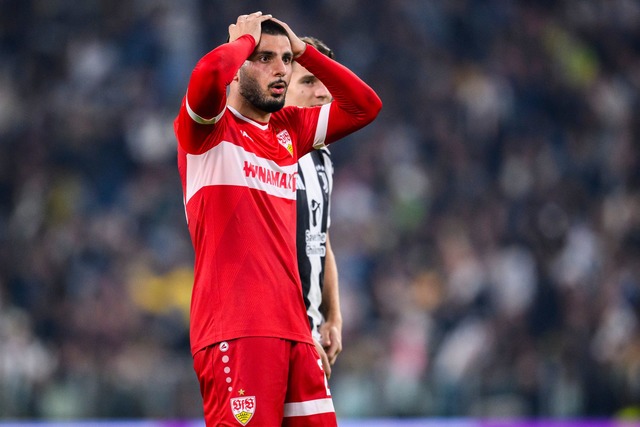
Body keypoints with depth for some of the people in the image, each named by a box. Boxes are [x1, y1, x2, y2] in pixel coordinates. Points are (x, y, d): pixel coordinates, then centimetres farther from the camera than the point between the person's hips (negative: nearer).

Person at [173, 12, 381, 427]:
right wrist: (245, 39, -3)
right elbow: (209, 73, -22)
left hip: (292, 326, 7)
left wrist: (303, 50, 15)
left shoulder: (289, 130, 19)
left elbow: (365, 105, 22)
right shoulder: (210, 127, -1)